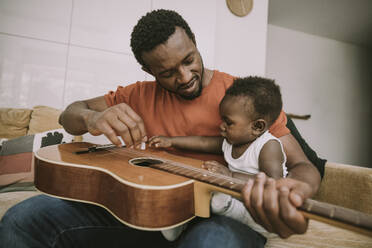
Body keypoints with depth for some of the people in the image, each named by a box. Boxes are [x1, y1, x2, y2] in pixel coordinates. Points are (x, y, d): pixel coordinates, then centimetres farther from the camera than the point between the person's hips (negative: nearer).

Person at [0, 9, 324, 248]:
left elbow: (303, 166, -6)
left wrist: (294, 194, -32)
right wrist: (92, 118, -17)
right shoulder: (141, 95, 7)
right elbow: (69, 115, 9)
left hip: (221, 214, -2)